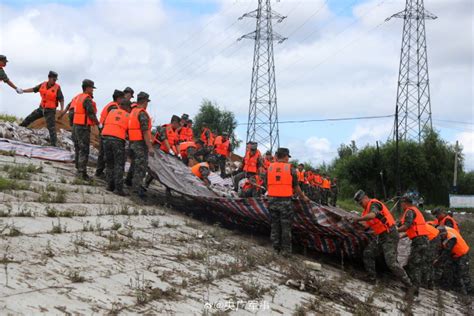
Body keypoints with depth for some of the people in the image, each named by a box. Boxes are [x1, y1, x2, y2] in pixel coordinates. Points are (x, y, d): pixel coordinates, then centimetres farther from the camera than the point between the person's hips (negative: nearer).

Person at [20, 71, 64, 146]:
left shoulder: (57, 88, -18)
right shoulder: (43, 85, -4)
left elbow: (61, 100, -18)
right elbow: (33, 89, 7)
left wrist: (62, 110, -30)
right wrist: (23, 91, 2)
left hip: (50, 110, -6)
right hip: (41, 108, 6)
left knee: (51, 127, -10)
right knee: (30, 118, 17)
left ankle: (54, 144, -6)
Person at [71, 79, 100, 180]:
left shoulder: (77, 97, 13)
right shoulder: (87, 99, -15)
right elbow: (91, 114, -20)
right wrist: (97, 123, -3)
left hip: (76, 125, 9)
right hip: (84, 127, -9)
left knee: (79, 148, 18)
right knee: (84, 150, -7)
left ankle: (79, 169, 26)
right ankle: (82, 172, -8)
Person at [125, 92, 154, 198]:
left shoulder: (133, 111, 11)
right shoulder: (142, 114, -17)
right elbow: (145, 132, -21)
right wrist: (150, 147, -22)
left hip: (132, 142, 9)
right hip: (141, 142, -9)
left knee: (135, 161, 25)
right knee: (141, 165, -5)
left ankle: (130, 180, 41)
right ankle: (137, 187, -5)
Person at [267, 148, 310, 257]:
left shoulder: (270, 168, 5)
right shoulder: (290, 169, -3)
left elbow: (268, 185, 11)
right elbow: (296, 187, 3)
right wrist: (303, 197, 19)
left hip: (272, 200, 3)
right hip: (285, 201, -3)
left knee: (275, 225, 14)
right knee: (286, 226, 5)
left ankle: (276, 248, 19)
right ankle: (286, 250, 8)